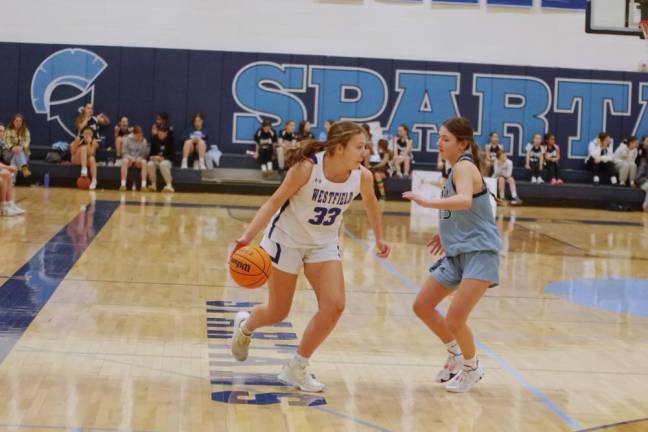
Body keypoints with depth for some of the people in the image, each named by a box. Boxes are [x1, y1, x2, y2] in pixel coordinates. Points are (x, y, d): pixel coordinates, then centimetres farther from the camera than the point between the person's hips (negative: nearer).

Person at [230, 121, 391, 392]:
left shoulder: (362, 176, -14)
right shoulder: (306, 168, -28)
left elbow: (370, 202, 9)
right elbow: (275, 201, -23)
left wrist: (378, 238, 18)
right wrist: (248, 236, -31)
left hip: (324, 244, 4)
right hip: (286, 239, -4)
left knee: (334, 306, -13)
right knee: (278, 312, 5)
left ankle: (295, 369, 4)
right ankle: (244, 326, 42)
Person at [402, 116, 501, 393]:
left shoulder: (464, 167, -14)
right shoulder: (458, 169, 14)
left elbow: (465, 201, -36)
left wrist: (428, 203, -46)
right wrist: (446, 232, 23)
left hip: (479, 252, -10)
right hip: (457, 253, 10)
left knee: (454, 320, -14)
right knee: (422, 306, 10)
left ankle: (472, 368, 12)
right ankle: (456, 355, 30)